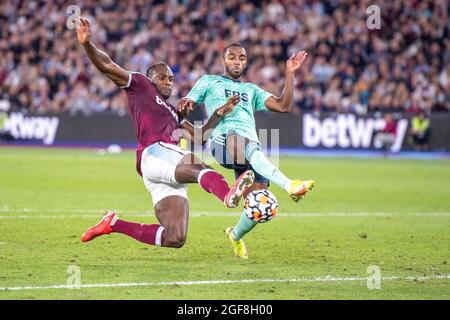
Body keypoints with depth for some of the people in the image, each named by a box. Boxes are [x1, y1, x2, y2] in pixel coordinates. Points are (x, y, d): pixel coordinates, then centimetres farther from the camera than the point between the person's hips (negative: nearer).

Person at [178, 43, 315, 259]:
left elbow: (283, 106, 22)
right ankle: (289, 185, -61)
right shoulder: (209, 82, 27)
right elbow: (184, 107, 18)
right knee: (252, 149, -41)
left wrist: (290, 73, 16)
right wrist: (185, 105, -7)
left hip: (252, 147, 4)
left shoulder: (252, 90, 35)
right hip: (223, 140, -4)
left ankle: (236, 236, 17)